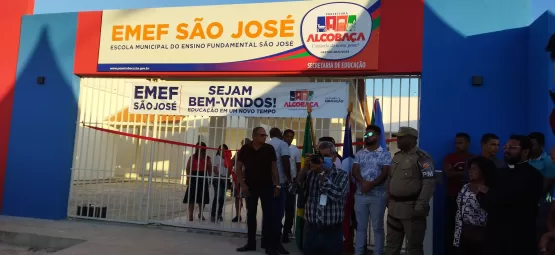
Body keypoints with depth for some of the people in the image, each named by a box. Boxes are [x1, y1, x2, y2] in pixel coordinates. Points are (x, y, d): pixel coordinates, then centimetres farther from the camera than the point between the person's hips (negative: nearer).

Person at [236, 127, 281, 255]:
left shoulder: (269, 149, -4)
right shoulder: (245, 149, -2)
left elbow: (274, 167, 0)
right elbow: (238, 167, 3)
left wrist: (277, 185, -4)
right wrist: (242, 184, -5)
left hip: (267, 186, -1)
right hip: (250, 187, 1)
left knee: (269, 215, -2)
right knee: (251, 215, 9)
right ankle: (251, 243, 20)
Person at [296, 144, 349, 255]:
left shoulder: (342, 175, -2)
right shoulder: (310, 174, 4)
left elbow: (337, 195, -19)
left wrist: (321, 172, -19)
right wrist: (305, 168, -14)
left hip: (332, 232, -2)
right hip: (311, 229, 2)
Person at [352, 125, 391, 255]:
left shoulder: (385, 154, -1)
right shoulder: (359, 154, 9)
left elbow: (385, 173, -9)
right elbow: (355, 171, 0)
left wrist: (371, 184, -21)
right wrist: (363, 182, -19)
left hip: (378, 196, -3)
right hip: (360, 195, 3)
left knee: (378, 227, 6)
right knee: (361, 226, 11)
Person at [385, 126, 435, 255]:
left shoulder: (422, 157, -12)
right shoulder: (396, 156, 12)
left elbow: (429, 183, -19)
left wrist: (420, 207, -22)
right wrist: (388, 200, 13)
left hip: (411, 208, -7)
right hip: (394, 208, 7)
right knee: (391, 244, 17)